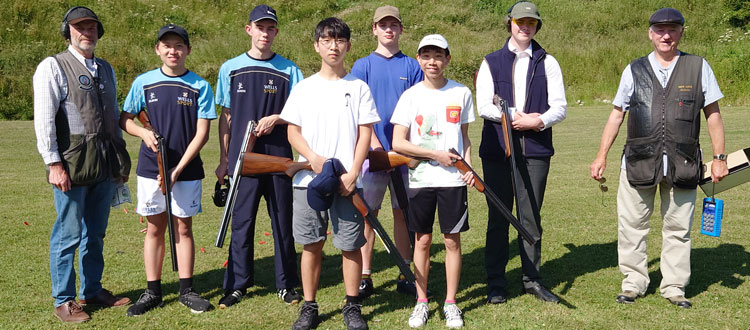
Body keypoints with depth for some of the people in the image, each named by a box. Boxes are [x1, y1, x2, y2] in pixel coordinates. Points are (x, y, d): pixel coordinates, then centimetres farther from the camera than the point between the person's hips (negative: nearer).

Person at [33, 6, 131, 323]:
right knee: (68, 234, 0)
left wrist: (121, 159, 18)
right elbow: (44, 118, -9)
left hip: (104, 166, 6)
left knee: (95, 233, 14)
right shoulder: (53, 66, -3)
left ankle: (92, 290, 27)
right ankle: (63, 301, 13)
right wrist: (53, 163, -15)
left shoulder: (106, 69, 16)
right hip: (72, 165, -6)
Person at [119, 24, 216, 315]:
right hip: (150, 169, 1)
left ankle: (186, 290, 16)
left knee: (183, 228, 6)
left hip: (187, 170, -1)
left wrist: (177, 170, -12)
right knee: (155, 228, 8)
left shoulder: (200, 86, -4)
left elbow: (202, 133, -7)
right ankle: (152, 292, 17)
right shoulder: (143, 82, 2)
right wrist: (144, 133, -12)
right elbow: (125, 119, 10)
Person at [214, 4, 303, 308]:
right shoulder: (231, 68, 6)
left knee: (283, 222, 6)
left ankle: (286, 285, 18)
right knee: (241, 223, 6)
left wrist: (276, 118, -15)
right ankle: (237, 285, 18)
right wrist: (224, 160, 7)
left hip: (279, 157, 0)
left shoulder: (289, 70, 4)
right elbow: (226, 117, 10)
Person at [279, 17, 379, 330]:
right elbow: (293, 131, 6)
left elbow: (365, 134, 1)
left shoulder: (358, 87, 4)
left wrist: (352, 174, -9)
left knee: (351, 245, 2)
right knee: (311, 245, 6)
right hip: (309, 179, 1)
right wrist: (313, 158, -12)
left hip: (347, 181, -1)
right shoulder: (304, 88, 8)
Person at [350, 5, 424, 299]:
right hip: (372, 151, -1)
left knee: (402, 212, 7)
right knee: (368, 214, 2)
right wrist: (375, 143, -13)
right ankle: (365, 278, 10)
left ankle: (405, 276, 15)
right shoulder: (363, 66, 6)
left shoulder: (412, 66, 9)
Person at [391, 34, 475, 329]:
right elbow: (398, 143, -4)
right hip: (420, 179, -1)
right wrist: (436, 154, -10)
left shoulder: (461, 93, 6)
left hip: (453, 180, 1)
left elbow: (465, 138, 12)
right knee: (422, 240, 6)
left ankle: (450, 303, 16)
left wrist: (468, 166, -4)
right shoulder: (410, 96, 0)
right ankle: (421, 302, 19)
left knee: (452, 240, 3)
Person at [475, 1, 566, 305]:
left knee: (531, 217, 7)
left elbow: (559, 107, 3)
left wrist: (538, 121, -16)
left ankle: (532, 279, 19)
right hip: (497, 150, -1)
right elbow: (483, 106, -3)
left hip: (536, 150, 1)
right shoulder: (491, 62, 8)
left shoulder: (547, 63, 10)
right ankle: (496, 283, 12)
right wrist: (517, 117, -12)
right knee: (498, 217, 4)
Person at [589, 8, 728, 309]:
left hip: (682, 165, 0)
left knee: (678, 228, 7)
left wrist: (719, 157, 4)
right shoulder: (634, 70, 9)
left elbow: (712, 113, 9)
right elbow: (617, 115, 11)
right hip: (639, 162, 1)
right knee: (632, 225, 4)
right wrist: (601, 156, 7)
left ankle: (674, 287, 20)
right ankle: (634, 283, 17)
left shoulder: (698, 67, 7)